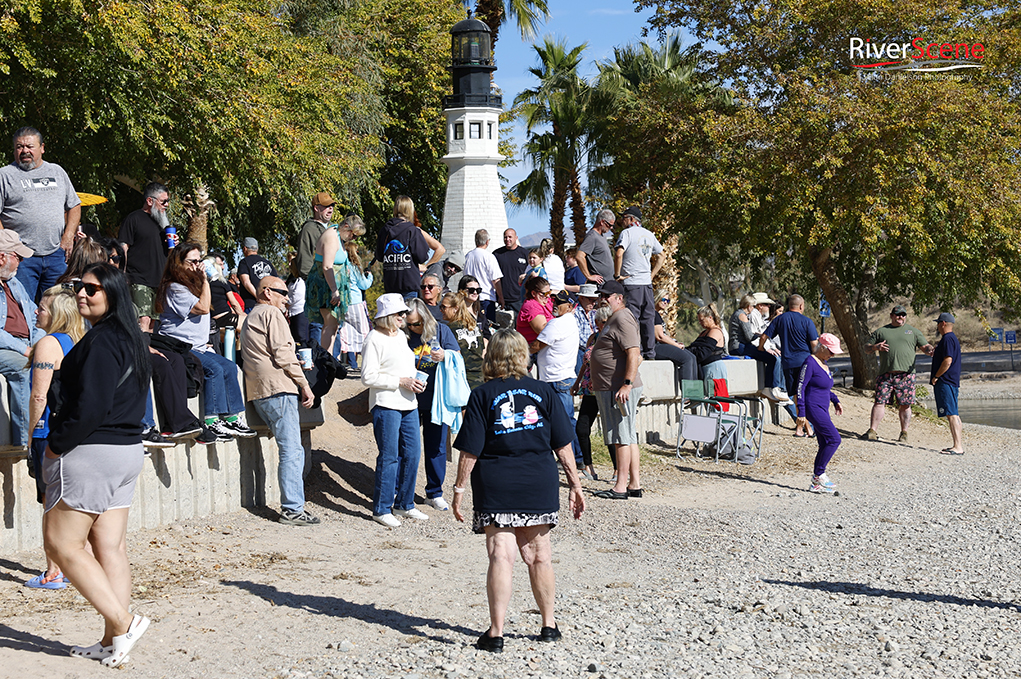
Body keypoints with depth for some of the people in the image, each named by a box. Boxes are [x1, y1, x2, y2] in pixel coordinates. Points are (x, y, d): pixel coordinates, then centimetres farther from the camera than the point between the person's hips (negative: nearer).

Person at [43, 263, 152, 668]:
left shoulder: (100, 341, -17)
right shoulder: (130, 339, 13)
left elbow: (91, 407, -24)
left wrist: (56, 444, -12)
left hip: (90, 453, -9)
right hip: (126, 449, 9)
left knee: (61, 543, -1)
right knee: (111, 547, 9)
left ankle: (123, 623, -6)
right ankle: (113, 641, 10)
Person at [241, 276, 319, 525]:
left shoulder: (251, 318, 27)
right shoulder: (272, 314, -3)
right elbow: (283, 353, -12)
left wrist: (294, 365, 28)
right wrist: (305, 385, -9)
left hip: (258, 393, 10)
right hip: (279, 388, -10)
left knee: (290, 449, 12)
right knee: (292, 450, -11)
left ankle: (292, 505, 11)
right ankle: (292, 509, -14)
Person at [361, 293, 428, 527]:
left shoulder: (401, 336, 16)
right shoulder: (374, 339, -9)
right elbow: (368, 377, -14)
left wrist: (416, 381, 8)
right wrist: (400, 382, -16)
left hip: (409, 404, 8)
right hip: (386, 405, -8)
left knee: (411, 455, 9)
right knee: (389, 457, -5)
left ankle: (404, 504, 22)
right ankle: (381, 509, 5)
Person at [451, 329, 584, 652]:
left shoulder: (482, 396, -2)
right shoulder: (543, 392, 4)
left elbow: (470, 451, -6)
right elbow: (563, 446, 4)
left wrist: (459, 488, 1)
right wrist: (575, 484, 11)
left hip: (495, 488, -2)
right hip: (539, 486, 3)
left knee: (501, 556, -4)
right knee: (539, 555, 14)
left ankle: (496, 632, -8)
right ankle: (549, 624, 24)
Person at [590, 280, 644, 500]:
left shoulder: (623, 319, -13)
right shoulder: (612, 319, 20)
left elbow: (633, 353, -23)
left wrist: (627, 384, -28)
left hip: (620, 389, -11)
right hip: (608, 389, 11)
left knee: (622, 437, -8)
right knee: (629, 437, 11)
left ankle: (620, 487, -7)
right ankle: (635, 484, 14)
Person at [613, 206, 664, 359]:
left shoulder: (627, 233, -7)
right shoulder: (649, 234, 14)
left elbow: (619, 253, -22)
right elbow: (660, 256, 22)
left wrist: (617, 275, -12)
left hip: (631, 283, -6)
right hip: (647, 283, 7)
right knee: (648, 318, 10)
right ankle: (650, 352, 13)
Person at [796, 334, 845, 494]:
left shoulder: (823, 364, 15)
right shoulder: (810, 362, -13)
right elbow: (800, 387, -15)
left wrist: (835, 401, 18)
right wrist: (801, 413, -18)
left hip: (823, 409, 9)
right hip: (813, 408, -9)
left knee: (825, 445, 6)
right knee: (834, 439, -15)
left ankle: (816, 483, 10)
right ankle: (819, 475, -7)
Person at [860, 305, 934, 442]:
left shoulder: (913, 332, 15)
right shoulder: (881, 331, 15)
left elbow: (925, 347, 12)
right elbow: (867, 348, 15)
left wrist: (930, 351, -12)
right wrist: (876, 347, -8)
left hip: (906, 375, 0)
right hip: (886, 374, 0)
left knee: (905, 405, 0)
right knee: (879, 402, -5)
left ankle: (904, 433, 10)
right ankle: (872, 431, -3)